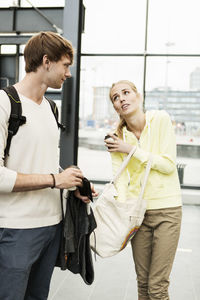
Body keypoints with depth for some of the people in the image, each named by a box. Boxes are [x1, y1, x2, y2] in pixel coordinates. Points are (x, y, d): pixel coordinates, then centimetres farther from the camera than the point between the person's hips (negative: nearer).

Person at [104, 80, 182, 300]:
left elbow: (169, 165, -12)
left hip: (167, 209, -3)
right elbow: (120, 179, -6)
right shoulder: (116, 137, 0)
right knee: (143, 282, 13)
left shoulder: (160, 119, -7)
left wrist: (130, 149, -13)